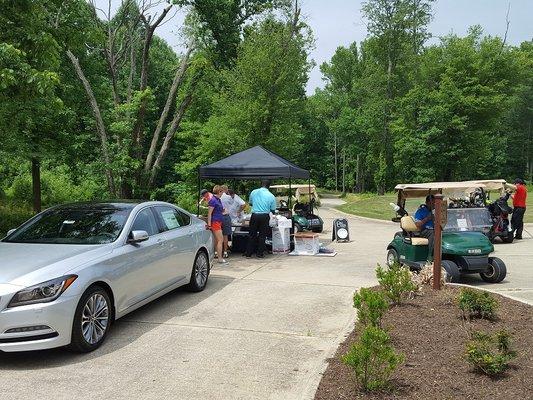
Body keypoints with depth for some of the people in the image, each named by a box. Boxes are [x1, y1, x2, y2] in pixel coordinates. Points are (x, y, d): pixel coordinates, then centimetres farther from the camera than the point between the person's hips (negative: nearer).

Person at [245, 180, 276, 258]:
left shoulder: (253, 192, 1)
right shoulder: (271, 196, -3)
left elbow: (250, 203, 16)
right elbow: (273, 210, 3)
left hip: (254, 215, 1)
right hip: (264, 216, -1)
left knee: (252, 235, 10)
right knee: (262, 235, 8)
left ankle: (248, 253, 13)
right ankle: (260, 253, 11)